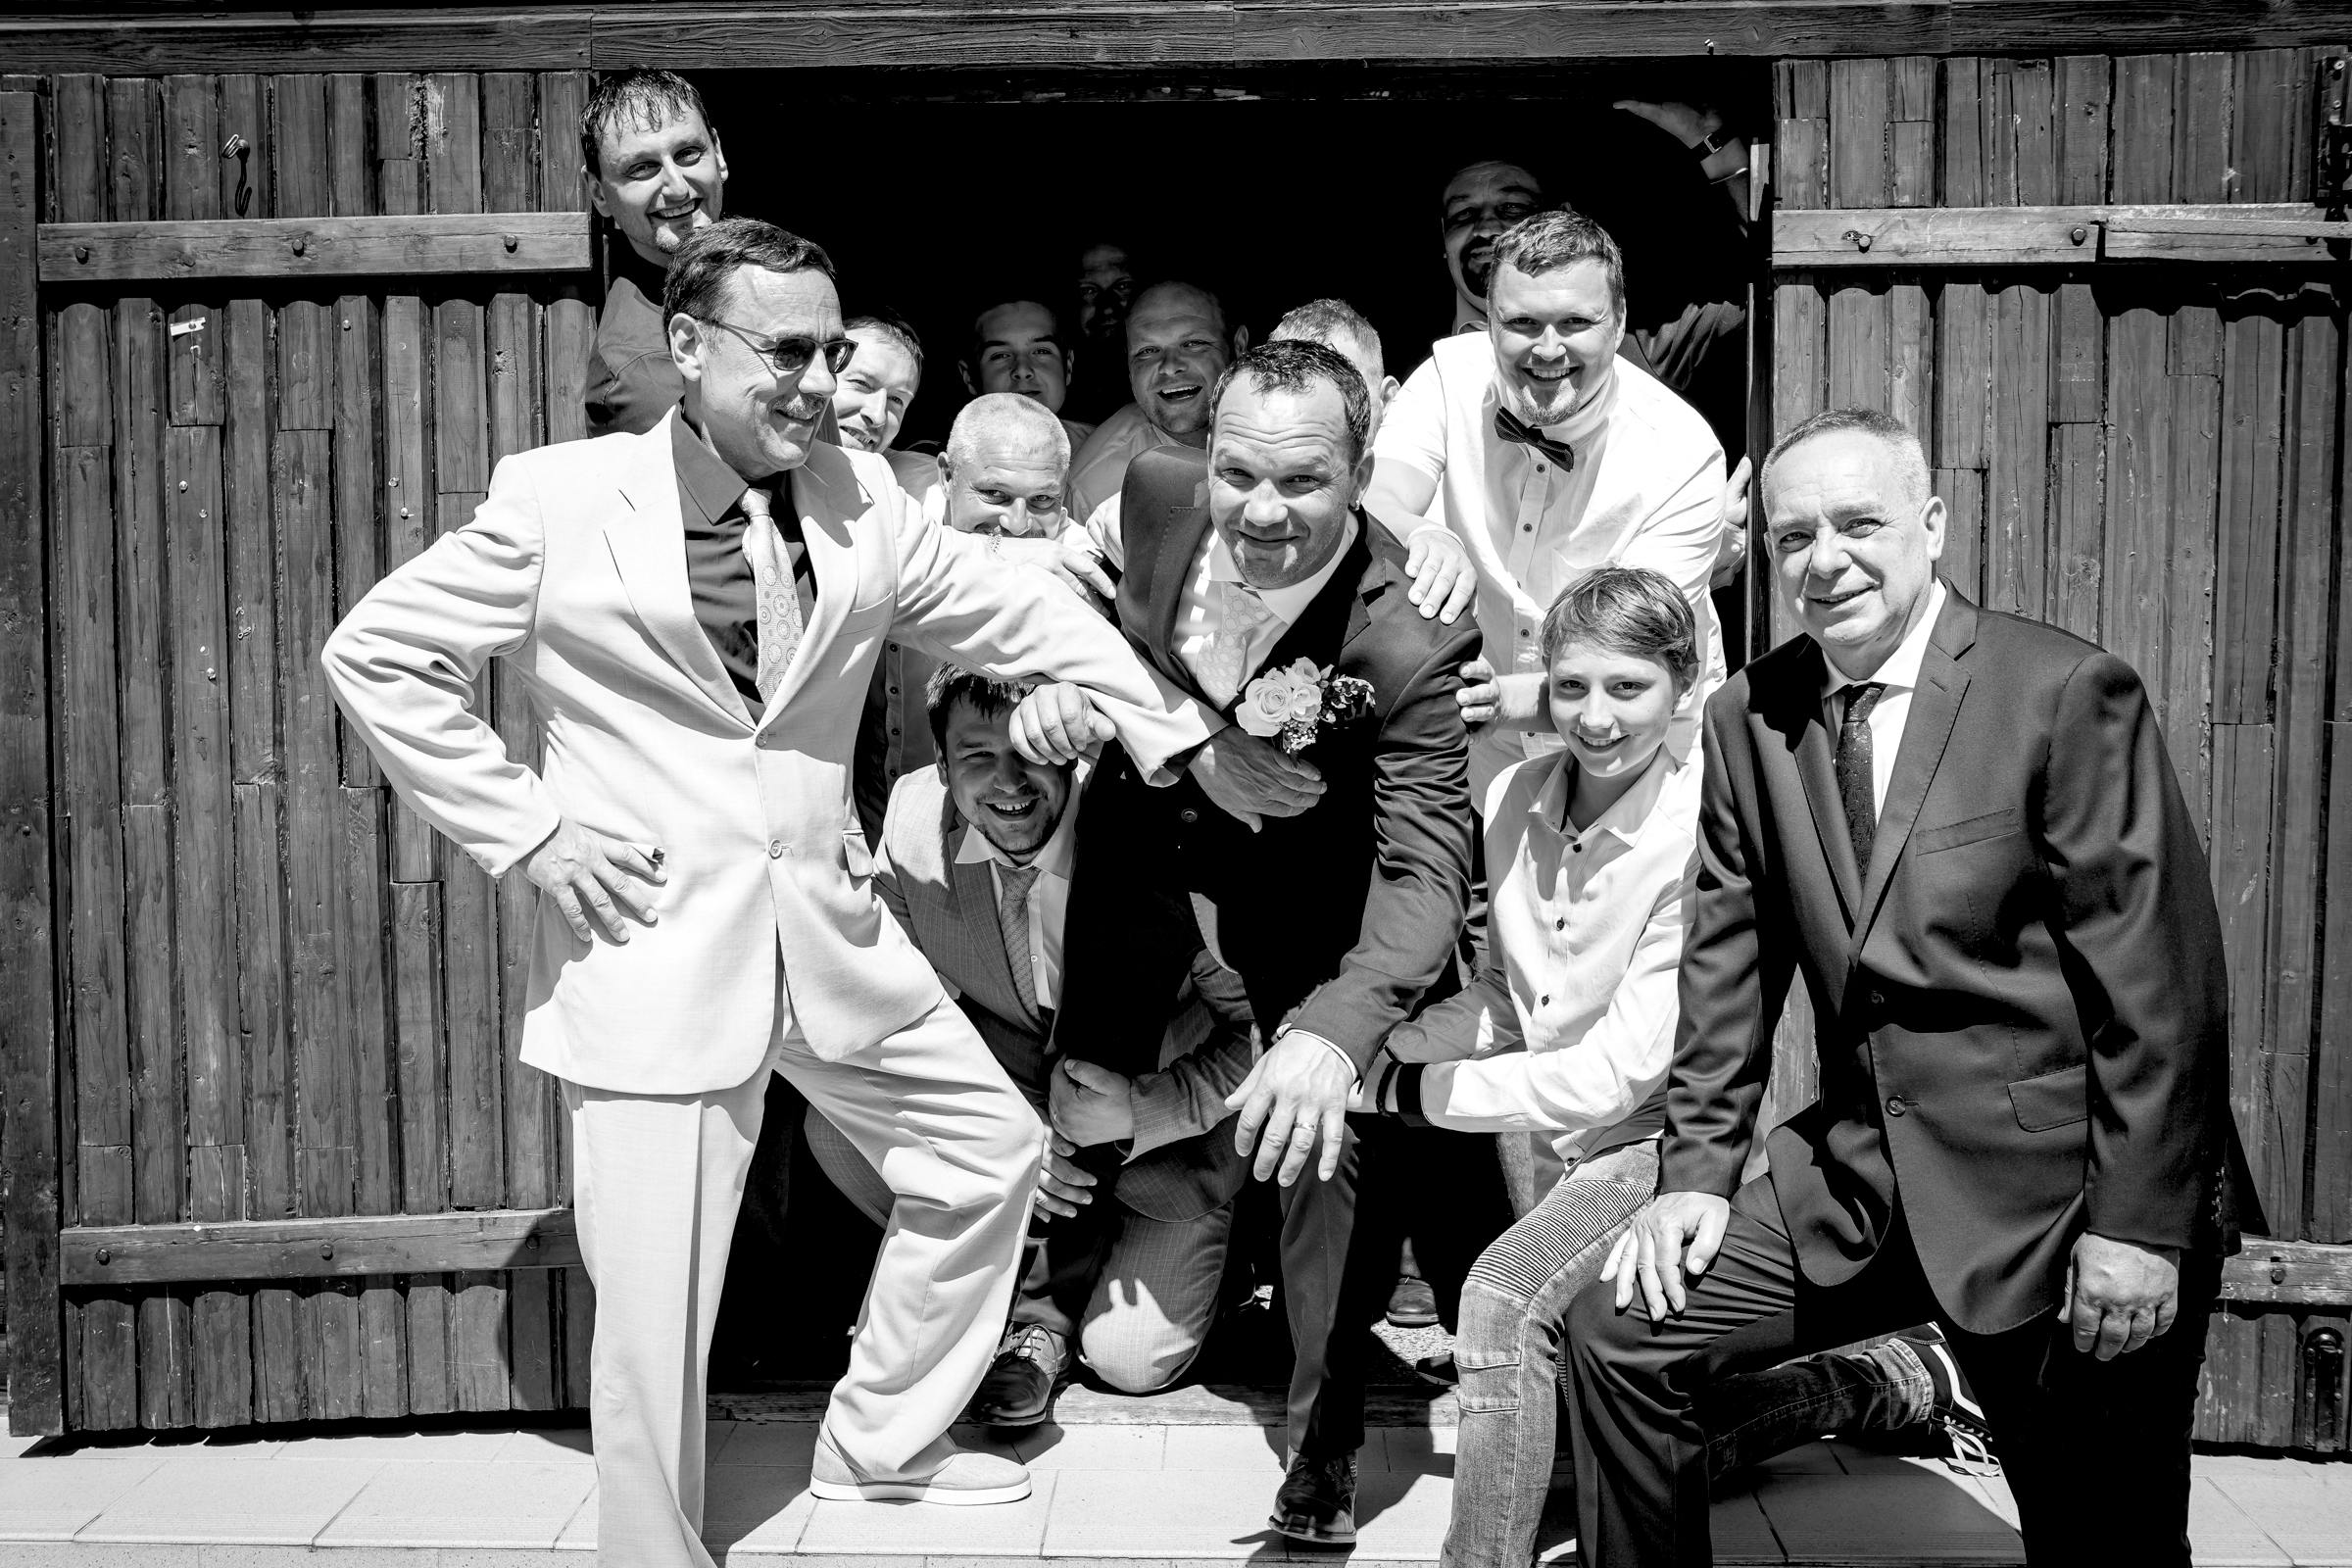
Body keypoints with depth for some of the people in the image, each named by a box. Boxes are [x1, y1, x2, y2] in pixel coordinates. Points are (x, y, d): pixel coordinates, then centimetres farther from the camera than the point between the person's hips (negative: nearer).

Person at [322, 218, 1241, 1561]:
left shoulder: (862, 498, 4)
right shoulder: (561, 500, -8)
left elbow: (1026, 620, 14)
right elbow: (374, 652, -3)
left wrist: (1184, 733, 9)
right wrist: (525, 829, -8)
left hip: (829, 934, 6)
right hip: (652, 949, -5)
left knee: (993, 1148, 17)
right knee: (658, 1306, -2)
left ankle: (881, 1439, 37)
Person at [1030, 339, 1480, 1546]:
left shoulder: (1404, 647, -34)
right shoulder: (1156, 497, -21)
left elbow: (1424, 868, -38)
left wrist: (1332, 1033, -52)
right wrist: (1057, 670, -11)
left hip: (1301, 892, -4)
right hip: (1146, 844, 4)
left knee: (1321, 1141, -7)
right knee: (1083, 1088, 15)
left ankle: (1326, 1441, 13)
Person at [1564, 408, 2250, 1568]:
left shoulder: (2067, 693, -12)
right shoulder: (1749, 719, 3)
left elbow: (2159, 979, -13)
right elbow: (1729, 958, 7)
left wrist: (2140, 1224, -15)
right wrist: (1696, 1167, 0)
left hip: (2055, 1190, -4)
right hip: (1865, 1169, 5)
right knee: (1621, 1332, -1)